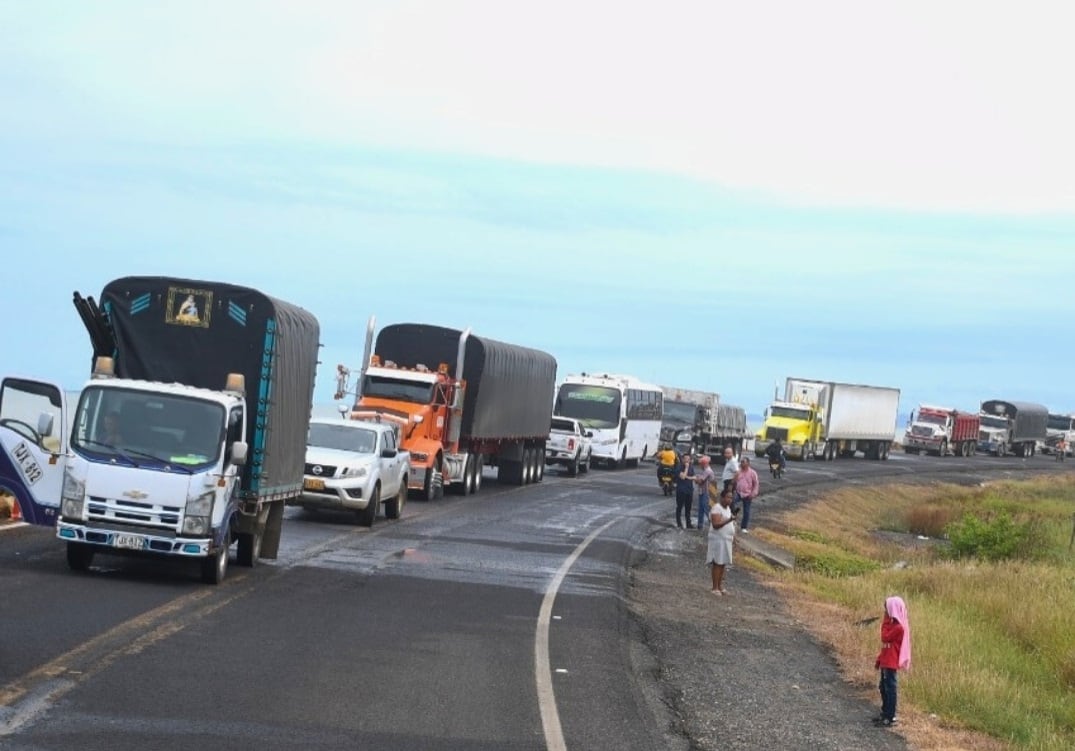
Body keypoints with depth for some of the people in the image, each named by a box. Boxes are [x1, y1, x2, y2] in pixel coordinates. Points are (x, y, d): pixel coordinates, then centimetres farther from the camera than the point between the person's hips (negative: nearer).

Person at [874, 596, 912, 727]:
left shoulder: (898, 627, -18)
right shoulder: (893, 624, 13)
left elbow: (885, 638, -20)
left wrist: (885, 622, -14)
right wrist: (879, 660, 18)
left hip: (891, 663, -10)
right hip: (885, 661, 10)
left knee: (890, 688, -4)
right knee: (883, 687, 16)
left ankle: (890, 717, 0)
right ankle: (885, 714, 26)